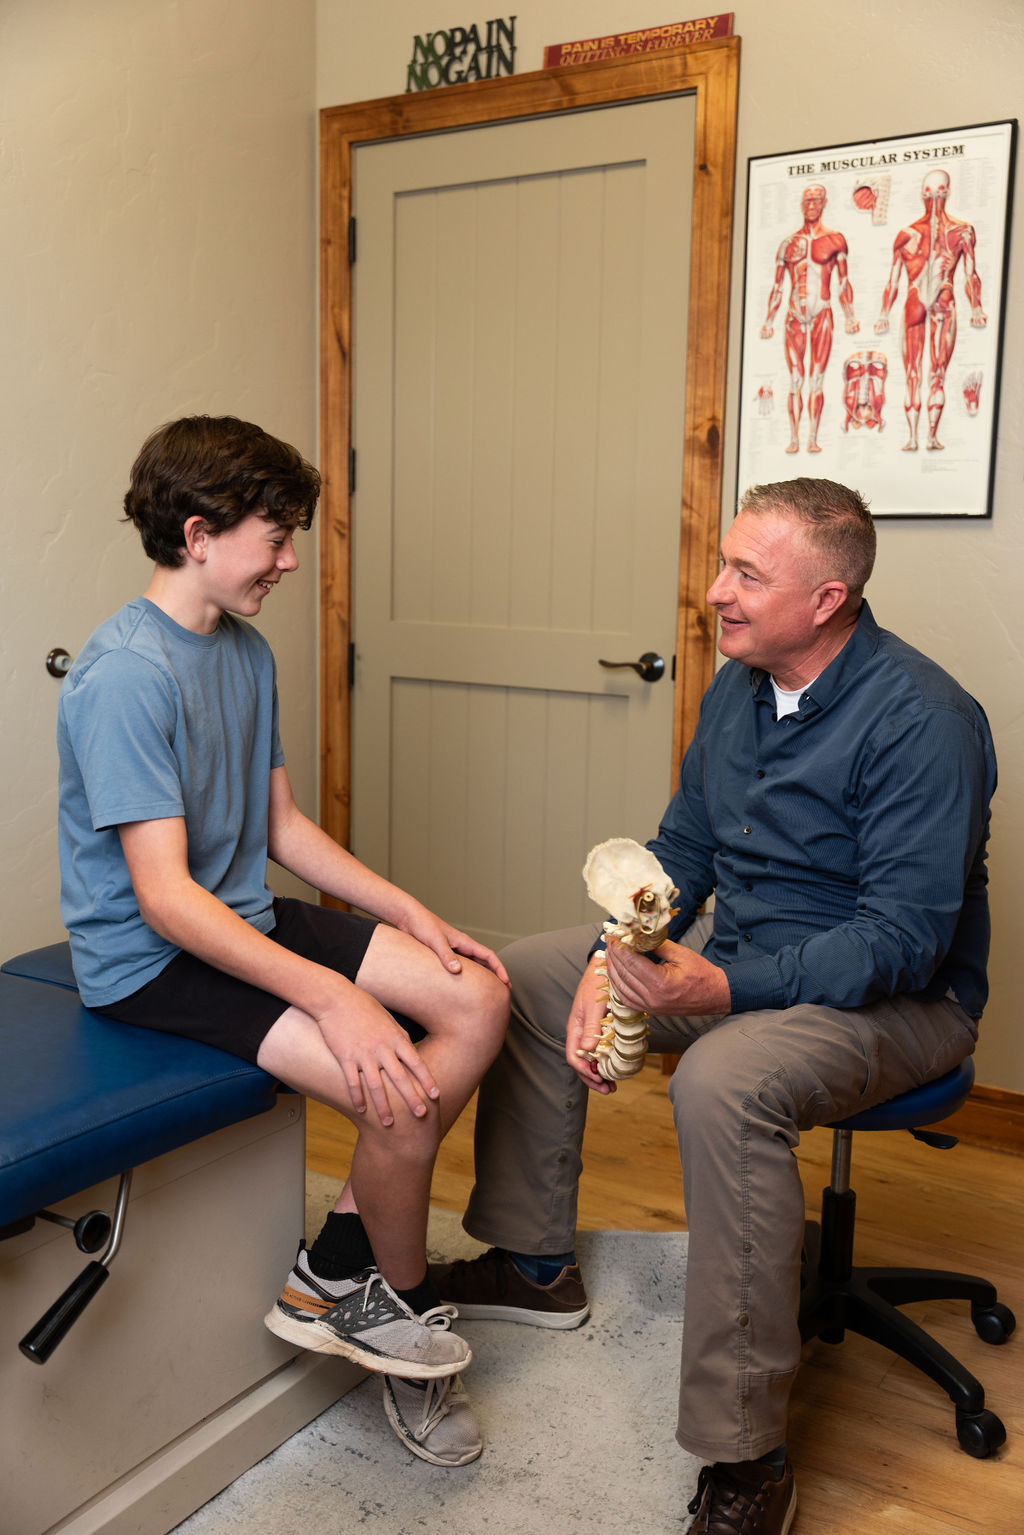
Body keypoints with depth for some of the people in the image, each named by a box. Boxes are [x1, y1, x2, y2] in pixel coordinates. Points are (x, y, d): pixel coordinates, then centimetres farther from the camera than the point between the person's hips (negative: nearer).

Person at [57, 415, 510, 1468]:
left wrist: (416, 918, 4)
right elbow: (165, 897, -25)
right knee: (399, 1098, -23)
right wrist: (334, 997, -30)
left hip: (249, 922, 9)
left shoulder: (246, 651, 7)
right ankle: (402, 1307, 10)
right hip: (150, 960, -9)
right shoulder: (126, 675, -21)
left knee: (477, 1000, -3)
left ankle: (335, 1273, 6)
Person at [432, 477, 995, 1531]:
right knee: (524, 976, 7)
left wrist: (725, 988, -34)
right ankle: (535, 1265, 20)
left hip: (895, 1000, -8)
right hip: (736, 959, 9)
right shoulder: (737, 690, 2)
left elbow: (904, 939, -27)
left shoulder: (920, 721, -23)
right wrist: (612, 966, -9)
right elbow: (680, 851, 8)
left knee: (722, 1082, -38)